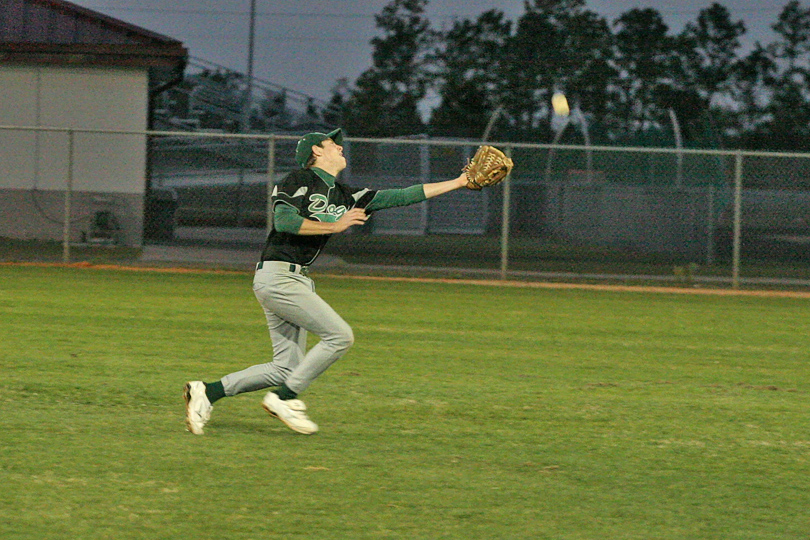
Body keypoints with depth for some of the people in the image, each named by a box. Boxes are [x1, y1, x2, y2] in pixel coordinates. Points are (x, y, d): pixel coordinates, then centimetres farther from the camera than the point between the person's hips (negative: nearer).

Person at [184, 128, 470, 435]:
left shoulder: (346, 197, 18)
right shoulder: (299, 180, -3)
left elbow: (400, 197, 16)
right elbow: (284, 220, -18)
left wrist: (459, 182, 14)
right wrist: (334, 226, -16)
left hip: (296, 282, 9)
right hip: (277, 275, -9)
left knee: (287, 368, 5)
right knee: (340, 335, -13)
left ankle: (208, 392, 7)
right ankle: (285, 398, -8)